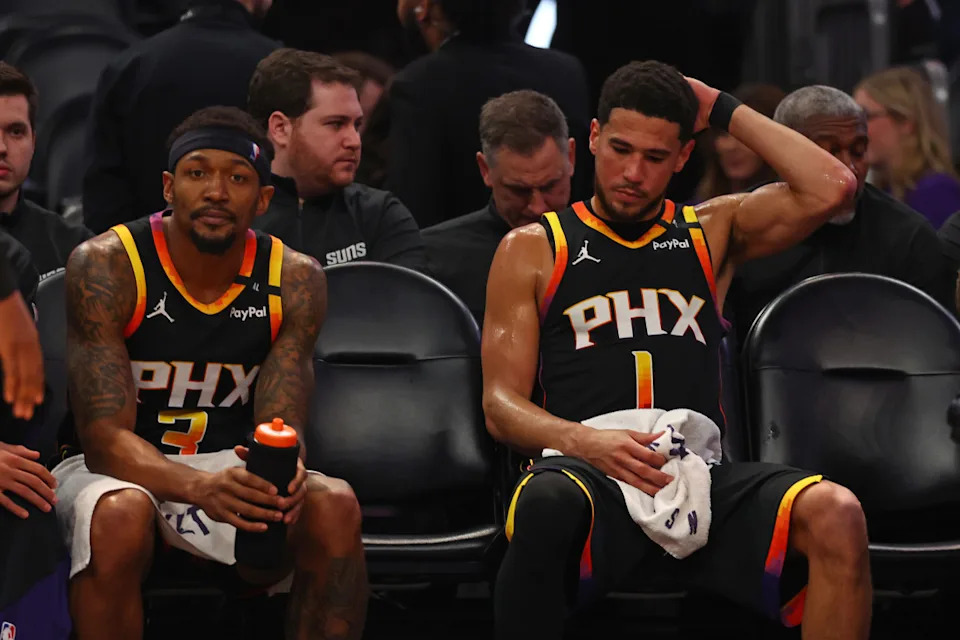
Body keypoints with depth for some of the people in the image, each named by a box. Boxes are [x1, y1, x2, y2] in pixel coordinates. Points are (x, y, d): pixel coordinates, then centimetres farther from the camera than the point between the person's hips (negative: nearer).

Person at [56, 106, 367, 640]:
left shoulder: (294, 281, -6)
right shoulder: (106, 266, -16)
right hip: (119, 469, -3)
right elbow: (105, 437, -22)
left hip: (228, 468, 3)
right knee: (120, 516, -38)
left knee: (334, 509, -27)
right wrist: (199, 487, -43)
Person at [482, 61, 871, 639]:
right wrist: (586, 443, -14)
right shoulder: (533, 249, 15)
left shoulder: (712, 231, 22)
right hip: (591, 478, -2)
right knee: (546, 505, -40)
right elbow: (502, 405, 7)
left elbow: (832, 190, 4)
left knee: (836, 516, -29)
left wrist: (725, 111, 13)